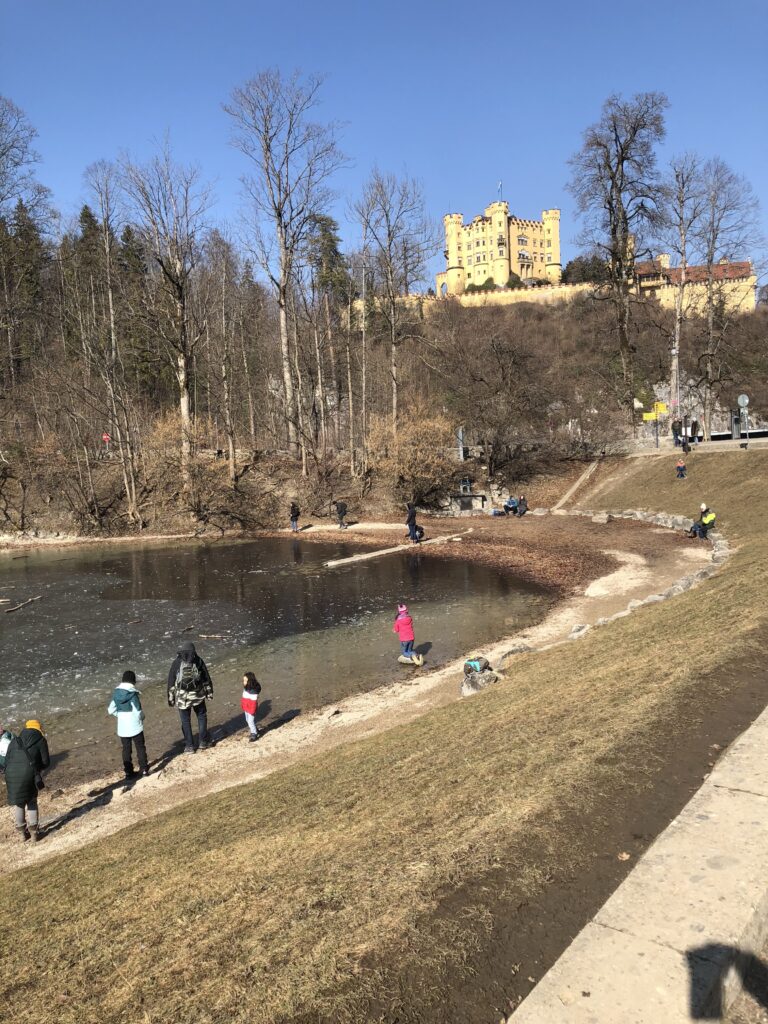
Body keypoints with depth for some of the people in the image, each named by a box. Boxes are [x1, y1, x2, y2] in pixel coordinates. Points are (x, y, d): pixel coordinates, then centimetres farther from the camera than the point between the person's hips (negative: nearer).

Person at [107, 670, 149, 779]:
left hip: (122, 728, 4)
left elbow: (111, 710, 3)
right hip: (135, 726, -4)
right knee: (140, 747, 11)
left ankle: (128, 772, 14)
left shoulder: (116, 693, -1)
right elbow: (138, 711, -18)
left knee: (126, 749, 12)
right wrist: (142, 717, 3)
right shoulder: (133, 694, -16)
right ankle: (144, 769, 15)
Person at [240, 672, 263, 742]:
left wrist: (252, 711, -20)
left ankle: (254, 735, 22)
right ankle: (256, 730, 40)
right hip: (246, 709, 9)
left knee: (250, 721, 3)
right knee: (248, 721, 21)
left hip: (251, 709, -9)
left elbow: (254, 702, -25)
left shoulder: (253, 691, -30)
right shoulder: (246, 688, -3)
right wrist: (243, 706, 14)